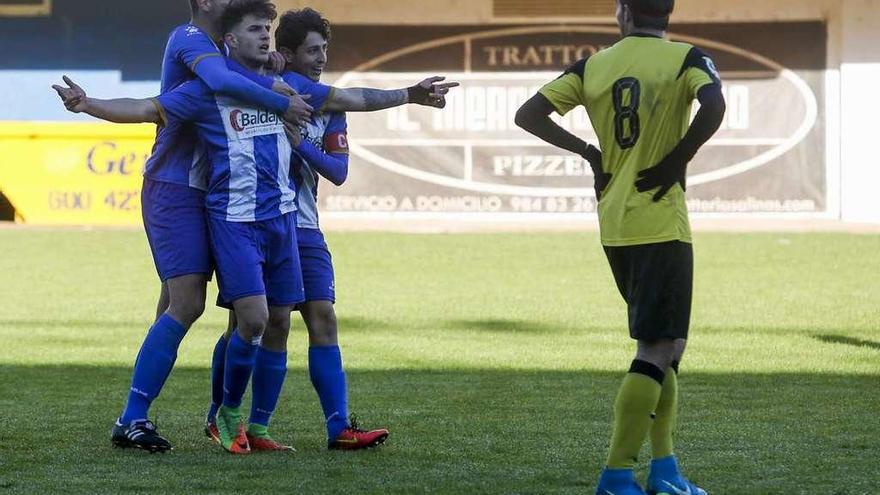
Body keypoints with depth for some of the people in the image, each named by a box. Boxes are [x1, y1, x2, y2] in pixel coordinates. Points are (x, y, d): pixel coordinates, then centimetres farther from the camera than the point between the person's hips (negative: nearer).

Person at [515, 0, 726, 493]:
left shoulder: (594, 65, 8)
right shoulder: (687, 59, -5)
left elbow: (529, 114, 4)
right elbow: (713, 106, -25)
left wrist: (588, 152, 9)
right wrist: (677, 160, -13)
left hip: (614, 227, 6)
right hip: (662, 224, -6)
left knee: (666, 345, 17)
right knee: (658, 350, -4)